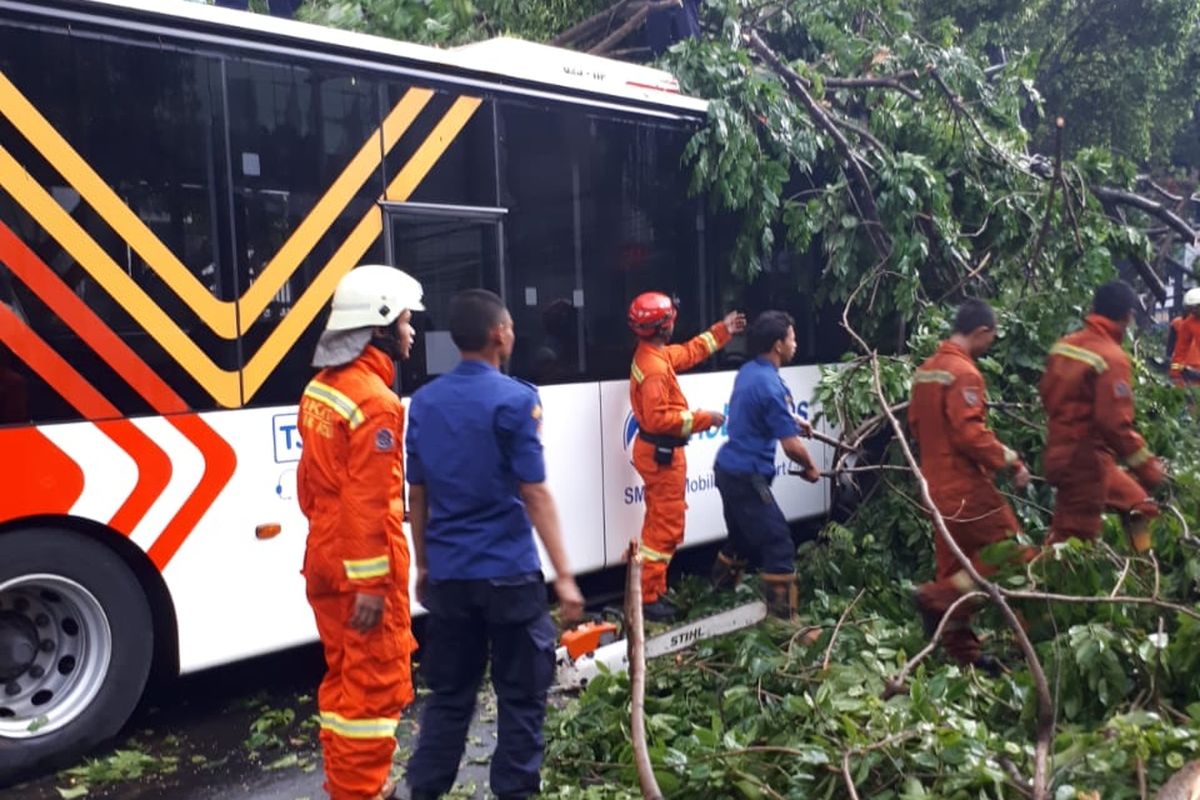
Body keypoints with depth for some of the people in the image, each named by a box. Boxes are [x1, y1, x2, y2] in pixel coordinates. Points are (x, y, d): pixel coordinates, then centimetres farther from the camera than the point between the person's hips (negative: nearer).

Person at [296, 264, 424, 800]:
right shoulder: (374, 400, -20)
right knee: (375, 682, 2)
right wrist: (371, 584, -21)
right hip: (365, 567, -9)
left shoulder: (319, 389, 9)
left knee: (343, 676, 19)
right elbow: (368, 501, -23)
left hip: (326, 560, 9)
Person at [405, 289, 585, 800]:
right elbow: (535, 495, -13)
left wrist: (423, 565, 20)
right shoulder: (515, 399, -10)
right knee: (521, 694, 8)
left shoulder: (424, 401, 6)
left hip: (447, 573, 6)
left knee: (449, 693, 16)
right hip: (507, 572, -5)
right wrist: (563, 574, -11)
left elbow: (418, 494, 10)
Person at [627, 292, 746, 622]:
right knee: (666, 528, -4)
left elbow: (689, 352, 26)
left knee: (659, 524, 18)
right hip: (662, 453, -11)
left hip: (657, 450, 11)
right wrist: (702, 419, -22)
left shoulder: (657, 354, 8)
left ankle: (650, 590, 26)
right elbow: (658, 418, -29)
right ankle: (647, 597, 2)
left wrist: (722, 330, 28)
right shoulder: (654, 367, -24)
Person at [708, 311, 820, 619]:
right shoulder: (771, 385, -21)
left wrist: (792, 419, 20)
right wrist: (810, 468, -2)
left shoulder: (747, 371, 7)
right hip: (747, 476, -10)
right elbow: (791, 446, -21)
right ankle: (783, 618, -3)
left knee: (743, 538, 22)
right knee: (779, 545, -5)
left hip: (729, 468, 10)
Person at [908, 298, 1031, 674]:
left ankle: (962, 651, 20)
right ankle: (938, 598, -6)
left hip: (937, 484, 9)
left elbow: (916, 424, 17)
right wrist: (1011, 461, -13)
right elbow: (971, 434, -22)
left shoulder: (926, 369, 11)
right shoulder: (964, 373, -16)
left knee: (953, 564, 13)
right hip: (966, 484, -9)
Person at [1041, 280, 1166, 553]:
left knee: (1138, 506, 23)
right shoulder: (1111, 358, -21)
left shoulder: (1064, 345, 3)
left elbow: (1047, 393, 13)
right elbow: (1115, 424, -25)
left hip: (1060, 451, 9)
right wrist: (1147, 466, -16)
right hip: (1086, 458, -9)